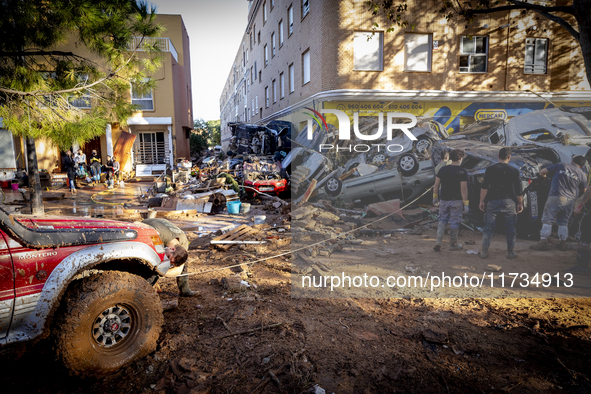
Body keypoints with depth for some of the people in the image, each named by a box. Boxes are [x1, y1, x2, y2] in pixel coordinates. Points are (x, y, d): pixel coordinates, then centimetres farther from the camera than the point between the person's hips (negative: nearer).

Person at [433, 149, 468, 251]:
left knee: (442, 221, 13)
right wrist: (465, 204, -9)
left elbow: (436, 185, 3)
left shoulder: (442, 169, 1)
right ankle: (453, 244, 21)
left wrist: (435, 198, 13)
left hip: (444, 201, 3)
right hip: (456, 201, -3)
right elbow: (463, 189, -14)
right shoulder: (462, 172, -10)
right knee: (454, 222, 8)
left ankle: (438, 243, 3)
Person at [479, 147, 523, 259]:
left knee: (488, 227, 4)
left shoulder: (490, 169, 0)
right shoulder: (514, 171, 1)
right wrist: (520, 203, 13)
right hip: (508, 202, 0)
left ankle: (484, 252, 5)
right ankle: (511, 252, 14)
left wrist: (482, 201, 2)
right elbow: (518, 191, 3)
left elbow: (484, 187, -4)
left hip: (492, 201, 0)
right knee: (510, 229, 10)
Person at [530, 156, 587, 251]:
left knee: (547, 220, -1)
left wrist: (544, 176, 24)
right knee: (563, 222, 16)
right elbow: (582, 191, 20)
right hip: (570, 200, 4)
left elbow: (542, 172, 3)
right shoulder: (582, 175, 10)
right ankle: (563, 243, 17)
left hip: (556, 197, -4)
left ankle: (544, 242, -5)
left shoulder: (560, 166, 2)